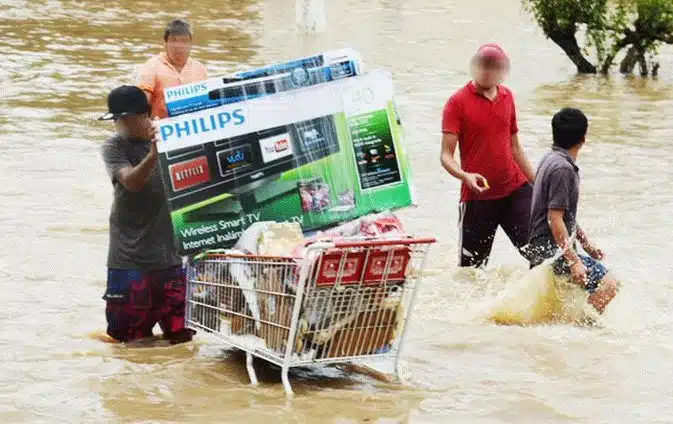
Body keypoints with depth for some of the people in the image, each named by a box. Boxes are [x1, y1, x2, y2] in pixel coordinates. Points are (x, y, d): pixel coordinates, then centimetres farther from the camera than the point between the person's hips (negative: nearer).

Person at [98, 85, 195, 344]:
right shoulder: (114, 148, -5)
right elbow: (131, 181, -23)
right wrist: (152, 156, -40)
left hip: (170, 252, 3)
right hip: (130, 258, -3)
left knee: (181, 334, 6)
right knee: (130, 337, 0)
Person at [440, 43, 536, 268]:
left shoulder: (507, 96, 11)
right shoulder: (458, 102, -5)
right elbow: (446, 155, -11)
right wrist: (465, 176, -31)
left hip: (515, 189, 4)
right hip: (477, 196, -4)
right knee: (471, 266, 2)